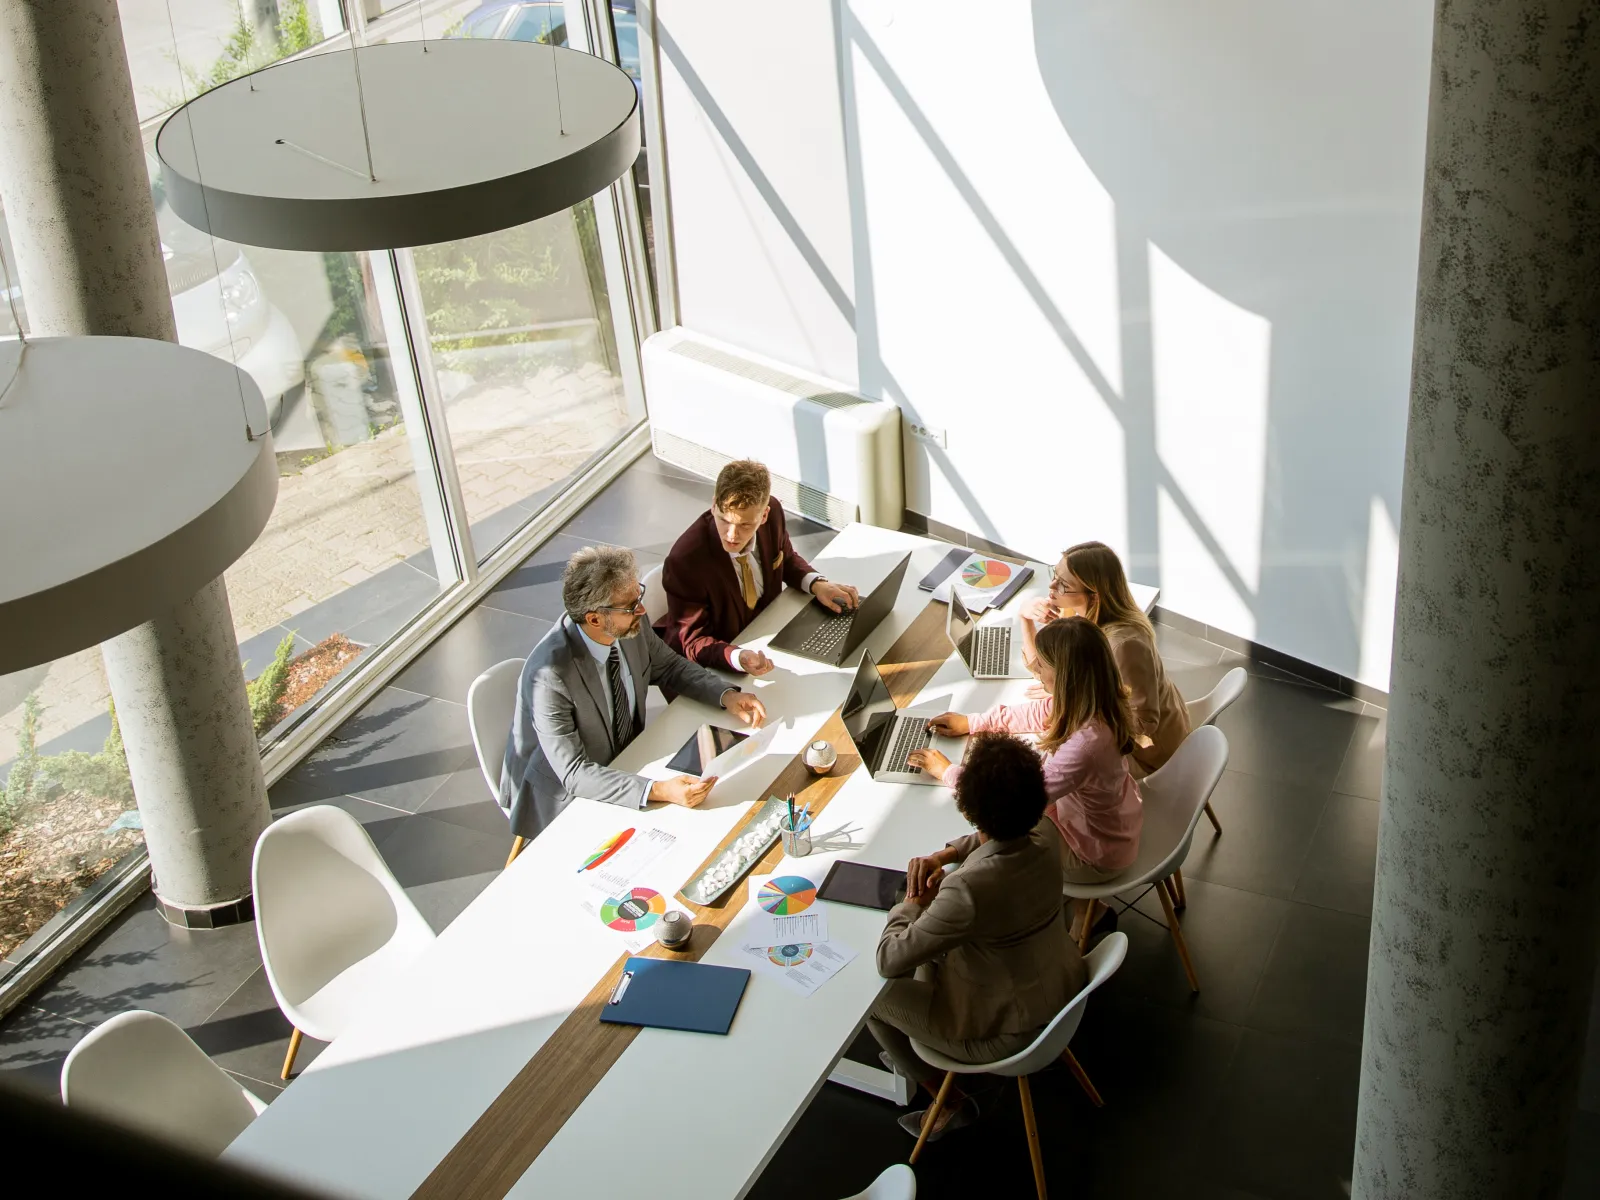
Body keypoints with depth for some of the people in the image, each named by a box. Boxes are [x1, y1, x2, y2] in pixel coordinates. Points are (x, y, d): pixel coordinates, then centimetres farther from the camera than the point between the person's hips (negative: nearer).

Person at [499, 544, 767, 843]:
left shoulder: (631, 626, -13)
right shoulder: (549, 676, -33)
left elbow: (669, 667, 7)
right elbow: (575, 774, -31)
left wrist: (727, 695, -10)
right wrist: (657, 791, -42)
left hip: (623, 763, 7)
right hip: (561, 800, -7)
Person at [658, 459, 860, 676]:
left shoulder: (773, 515, -15)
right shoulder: (685, 561, -30)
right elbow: (694, 643, -21)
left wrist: (817, 584, -11)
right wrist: (738, 658, -41)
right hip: (717, 663, -7)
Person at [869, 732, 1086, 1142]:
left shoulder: (968, 889, -38)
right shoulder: (1044, 836, -17)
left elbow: (889, 961, -26)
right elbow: (1000, 839, 11)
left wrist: (913, 900, -11)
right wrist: (947, 854, -3)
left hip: (1011, 1029, -7)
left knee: (869, 994, 13)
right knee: (931, 943, 25)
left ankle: (950, 1102, 29)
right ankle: (918, 1057, 44)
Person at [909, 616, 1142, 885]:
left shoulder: (1086, 744, -42)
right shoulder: (1090, 700, -17)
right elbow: (1040, 712, 5)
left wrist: (949, 772, -24)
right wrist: (972, 723, 3)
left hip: (1096, 854, -7)